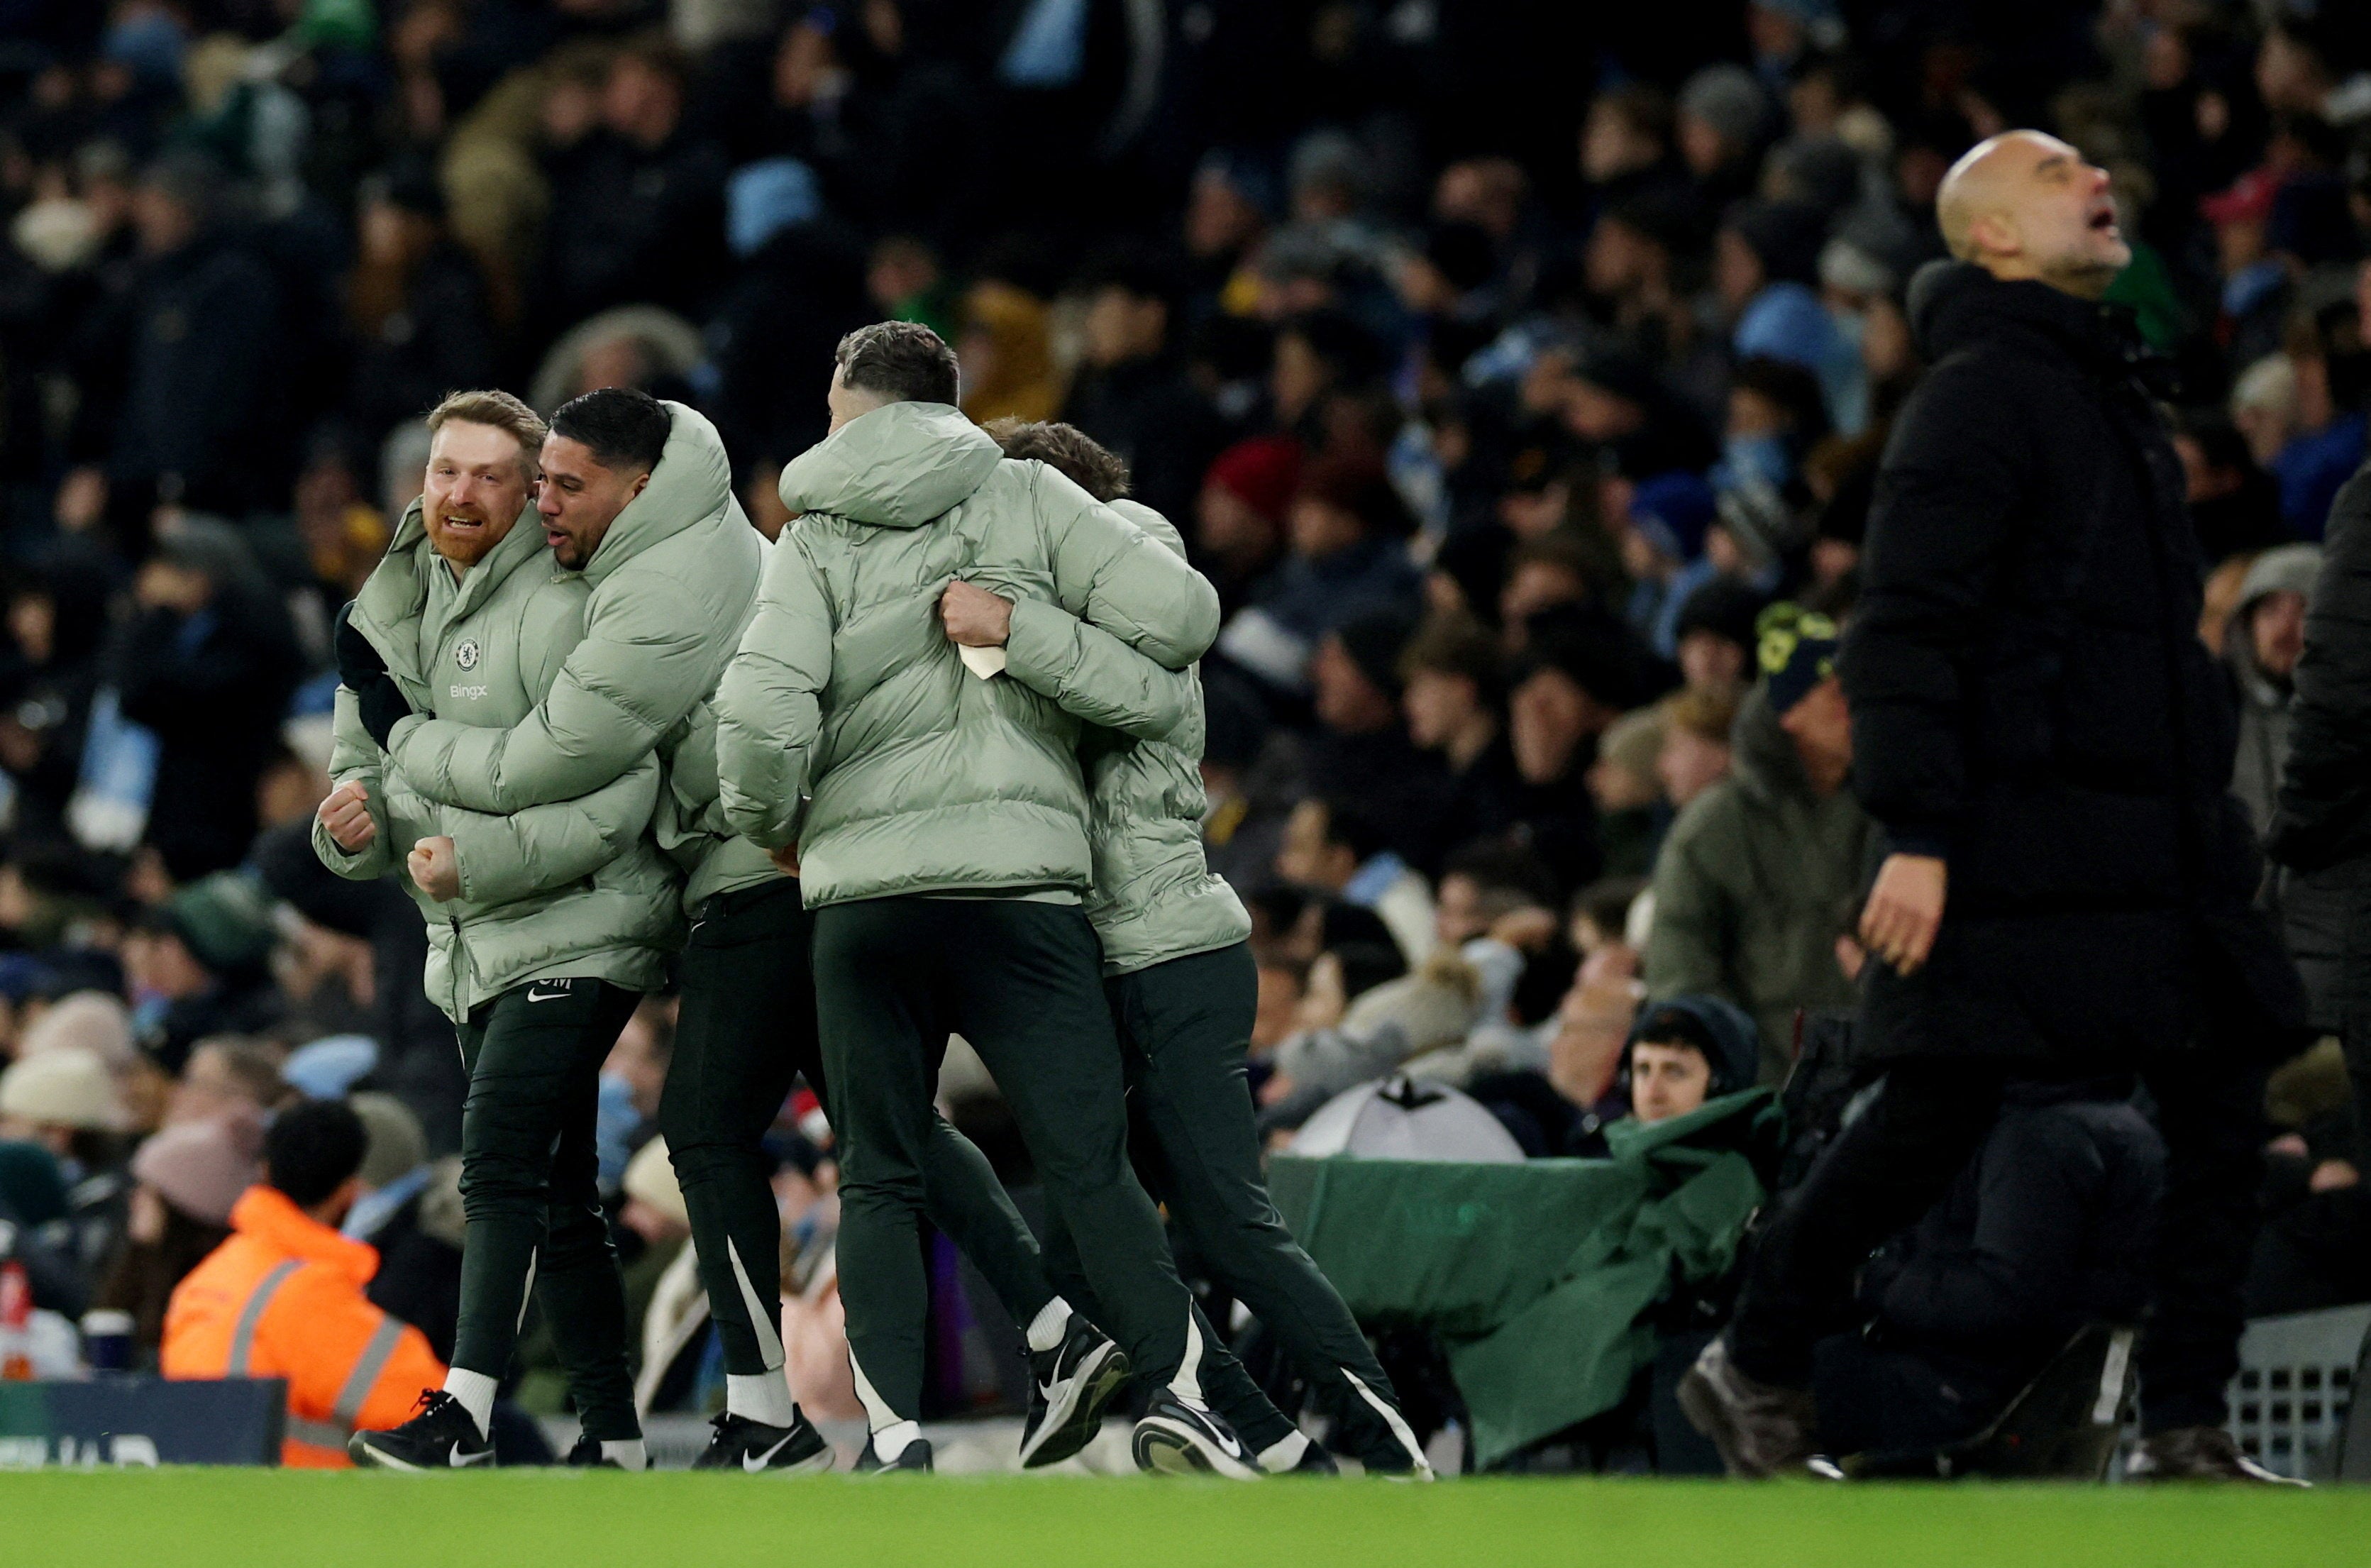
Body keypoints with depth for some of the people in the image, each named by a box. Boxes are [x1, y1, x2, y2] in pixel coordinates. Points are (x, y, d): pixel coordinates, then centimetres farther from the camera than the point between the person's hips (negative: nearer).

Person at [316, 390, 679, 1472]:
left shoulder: (559, 612, -12)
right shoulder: (388, 623, 13)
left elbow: (619, 796, -18)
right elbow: (366, 766, 18)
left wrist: (481, 855, -24)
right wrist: (352, 824, -6)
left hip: (575, 936, -8)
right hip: (473, 954, 8)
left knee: (501, 1162, -20)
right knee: (554, 1198, 11)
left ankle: (464, 1410, -25)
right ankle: (612, 1437, 16)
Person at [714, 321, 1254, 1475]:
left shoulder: (815, 536, 8)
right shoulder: (1024, 496, 8)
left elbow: (761, 711, -7)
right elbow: (1176, 612, -2)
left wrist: (769, 822, 12)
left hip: (860, 892, 1)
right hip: (1017, 876, -1)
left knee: (878, 1182, 7)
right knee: (1088, 1163, -2)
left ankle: (894, 1433, -4)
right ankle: (1173, 1389, -15)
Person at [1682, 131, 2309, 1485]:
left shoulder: (2114, 396, 20)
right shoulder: (1981, 393, -9)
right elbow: (1906, 630, -16)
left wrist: (2212, 818, 22)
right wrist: (1915, 835, -23)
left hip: (2156, 842, 8)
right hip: (2018, 841, -8)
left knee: (2224, 1108, 0)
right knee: (1936, 1118, -4)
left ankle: (2187, 1427, 3)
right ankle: (1757, 1369, 12)